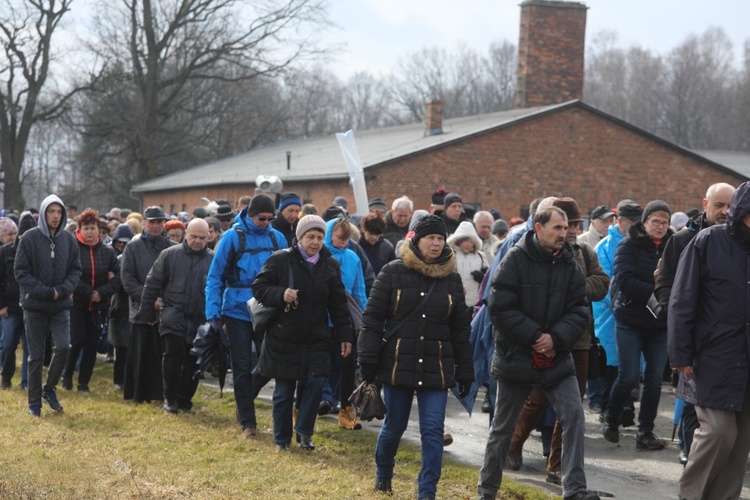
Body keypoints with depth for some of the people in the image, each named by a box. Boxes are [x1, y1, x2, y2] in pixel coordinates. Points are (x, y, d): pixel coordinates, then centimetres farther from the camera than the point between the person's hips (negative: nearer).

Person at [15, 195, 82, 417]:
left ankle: (49, 389, 11)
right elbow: (20, 271, -8)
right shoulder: (30, 238, -7)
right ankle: (34, 403, 14)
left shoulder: (69, 239, 2)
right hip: (35, 305, -2)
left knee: (63, 347, -13)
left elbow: (76, 269, 6)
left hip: (61, 305, 2)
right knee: (36, 355, 3)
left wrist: (62, 290, -11)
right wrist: (46, 292, -15)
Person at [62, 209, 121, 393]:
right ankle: (67, 374, 15)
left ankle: (84, 382, 16)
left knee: (92, 345, 6)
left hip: (99, 306, 3)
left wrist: (102, 292, -13)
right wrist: (89, 292, -18)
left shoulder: (108, 252, 3)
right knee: (77, 341, -9)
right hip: (76, 303, -3)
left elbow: (118, 277, 0)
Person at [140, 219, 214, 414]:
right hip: (174, 316, -2)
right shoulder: (169, 255, 2)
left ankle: (185, 400, 20)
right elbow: (152, 284, 5)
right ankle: (170, 398, 4)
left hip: (200, 322, 2)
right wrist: (148, 312, 2)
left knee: (192, 363, 7)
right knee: (173, 357, -10)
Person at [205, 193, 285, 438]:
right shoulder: (233, 237, -7)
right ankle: (248, 422, 14)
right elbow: (215, 276, -5)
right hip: (238, 312, -2)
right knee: (242, 368, 5)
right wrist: (214, 311, -10)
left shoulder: (277, 238, 2)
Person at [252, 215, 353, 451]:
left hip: (317, 340, 3)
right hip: (284, 338, -2)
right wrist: (280, 294, -22)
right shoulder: (280, 260, -6)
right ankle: (281, 439, 18)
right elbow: (258, 287, -4)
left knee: (316, 382, -10)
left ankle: (304, 431, 9)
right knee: (283, 391, 4)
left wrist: (345, 335, 7)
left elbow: (338, 304, 10)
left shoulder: (330, 265, 6)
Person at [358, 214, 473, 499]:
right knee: (394, 426, 10)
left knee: (433, 430, -6)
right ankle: (382, 475, 37)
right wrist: (368, 360, -8)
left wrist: (464, 371, 10)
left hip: (436, 368, 2)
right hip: (397, 364, -2)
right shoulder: (393, 272, -2)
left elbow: (460, 328, 11)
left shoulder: (451, 279, 7)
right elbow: (372, 317, -3)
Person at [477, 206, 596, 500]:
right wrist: (535, 336, -18)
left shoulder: (570, 265, 2)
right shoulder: (516, 260, -10)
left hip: (557, 359, 3)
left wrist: (556, 338, -16)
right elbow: (500, 308, -15)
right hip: (516, 357, -3)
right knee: (502, 427, 9)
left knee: (573, 414, -11)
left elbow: (578, 311, 0)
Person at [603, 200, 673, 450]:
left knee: (654, 379, 3)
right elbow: (625, 281, -16)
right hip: (630, 322, -3)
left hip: (660, 324, 3)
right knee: (629, 376, -4)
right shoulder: (629, 245, -5)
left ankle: (645, 432, 13)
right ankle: (611, 421, 20)